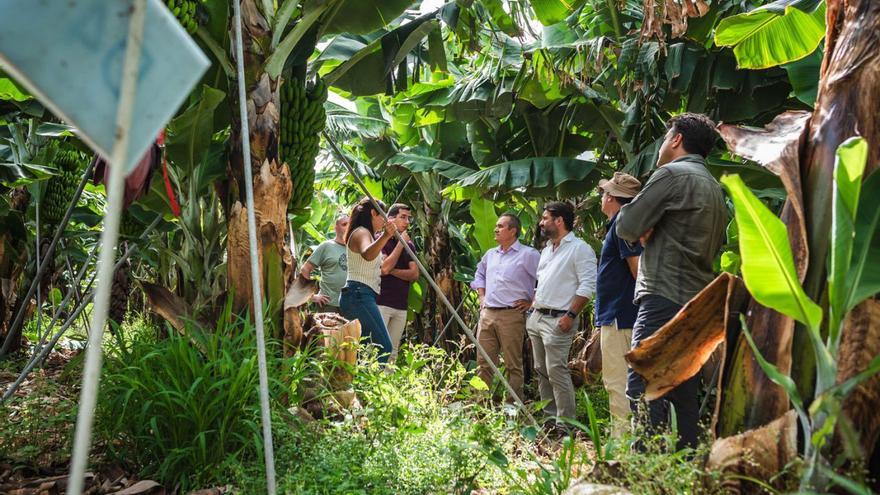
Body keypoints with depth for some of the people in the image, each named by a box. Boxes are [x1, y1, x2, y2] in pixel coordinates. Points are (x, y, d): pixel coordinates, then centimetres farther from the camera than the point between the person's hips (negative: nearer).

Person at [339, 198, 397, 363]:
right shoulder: (361, 232, -7)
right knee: (383, 346, -19)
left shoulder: (365, 233, 24)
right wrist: (385, 236, -47)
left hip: (358, 296, 11)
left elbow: (382, 269, 28)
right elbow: (367, 254, -32)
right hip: (359, 295, -11)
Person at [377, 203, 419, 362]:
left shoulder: (409, 245, 15)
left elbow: (414, 274, 5)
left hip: (401, 306, 6)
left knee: (393, 351, 6)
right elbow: (384, 268, -14)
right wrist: (400, 244, -9)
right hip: (381, 302, -6)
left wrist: (393, 271, -9)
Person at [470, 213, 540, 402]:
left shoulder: (528, 255, -5)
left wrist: (531, 302, -9)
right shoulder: (490, 254, 17)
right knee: (483, 362, 8)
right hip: (487, 314, 7)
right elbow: (479, 274, 34)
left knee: (513, 364, -1)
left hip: (511, 315, -6)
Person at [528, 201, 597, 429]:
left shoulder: (579, 249, -9)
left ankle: (565, 423, -7)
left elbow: (587, 285, -16)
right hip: (537, 317, 9)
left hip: (558, 320, -9)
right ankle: (548, 416, 21)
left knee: (557, 371, -12)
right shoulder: (547, 250, 19)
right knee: (541, 370, 12)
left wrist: (571, 316, -20)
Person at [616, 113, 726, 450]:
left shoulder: (672, 174, -6)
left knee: (643, 390, -11)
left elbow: (627, 227, -10)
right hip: (698, 303, 10)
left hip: (664, 298, -9)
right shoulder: (715, 187, 23)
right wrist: (652, 233, 11)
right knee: (685, 396, 11)